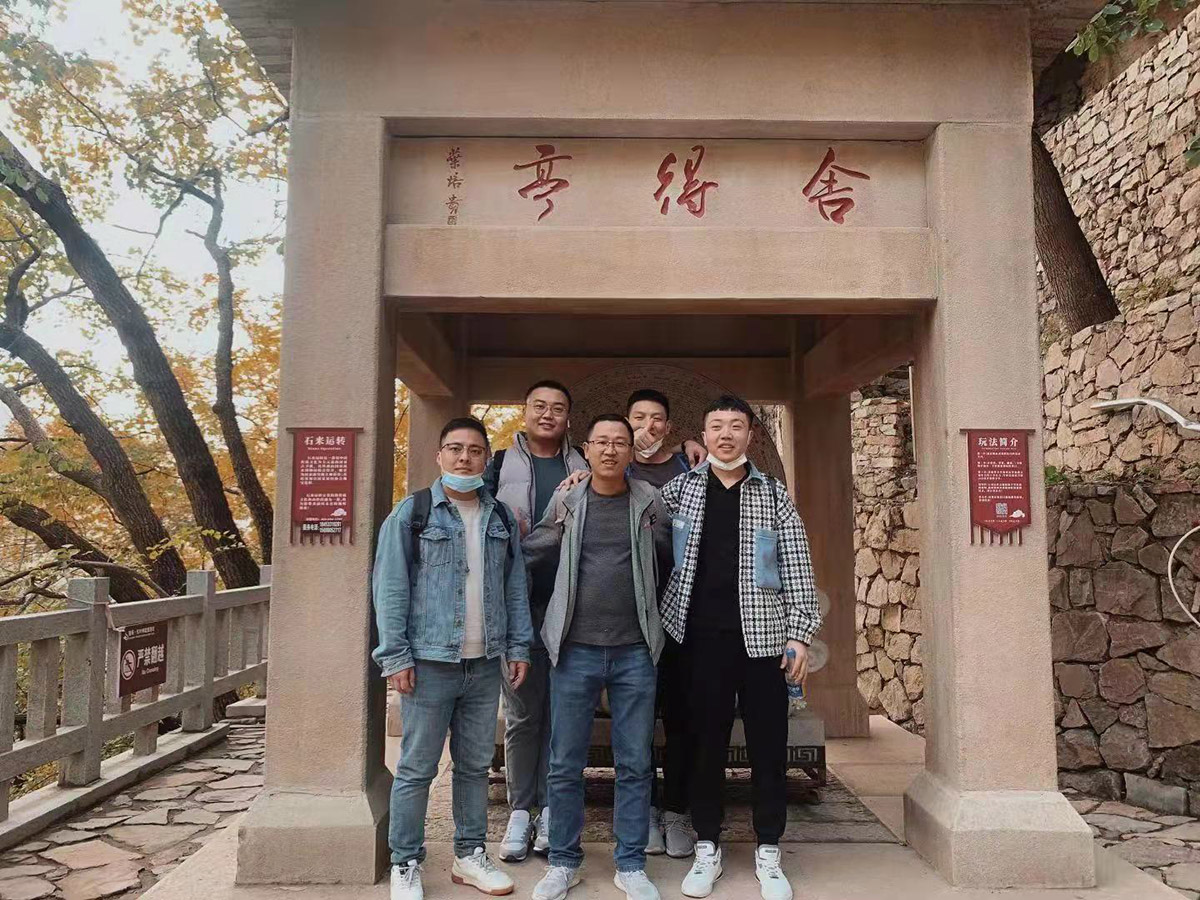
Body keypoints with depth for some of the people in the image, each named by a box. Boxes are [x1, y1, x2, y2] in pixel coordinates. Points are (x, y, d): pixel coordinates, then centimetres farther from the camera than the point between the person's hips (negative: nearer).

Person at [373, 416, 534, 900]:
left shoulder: (502, 518, 10)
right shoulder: (412, 512, -4)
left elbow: (515, 588, 12)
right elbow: (390, 588, -7)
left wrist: (519, 646, 7)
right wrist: (395, 656, -11)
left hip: (485, 665, 4)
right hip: (429, 662, -4)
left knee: (475, 765, 14)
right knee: (416, 769, 5)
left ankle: (470, 855, 28)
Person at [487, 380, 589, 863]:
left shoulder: (584, 468, 11)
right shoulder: (500, 465, 7)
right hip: (519, 602, -1)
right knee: (521, 711, 5)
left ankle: (551, 809, 18)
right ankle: (520, 810, 18)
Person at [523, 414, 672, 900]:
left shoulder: (651, 503, 3)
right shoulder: (565, 502, 2)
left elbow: (672, 562, 13)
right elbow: (528, 553, 10)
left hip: (634, 652, 0)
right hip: (574, 649, 0)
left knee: (634, 765, 8)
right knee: (564, 766, 8)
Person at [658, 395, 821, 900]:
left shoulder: (773, 495, 4)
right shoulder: (680, 489, 6)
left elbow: (797, 570, 3)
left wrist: (800, 634, -4)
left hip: (761, 637, 0)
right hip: (699, 636, 0)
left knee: (768, 745, 6)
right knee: (705, 743, 8)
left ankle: (768, 854, 22)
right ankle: (707, 848, 24)